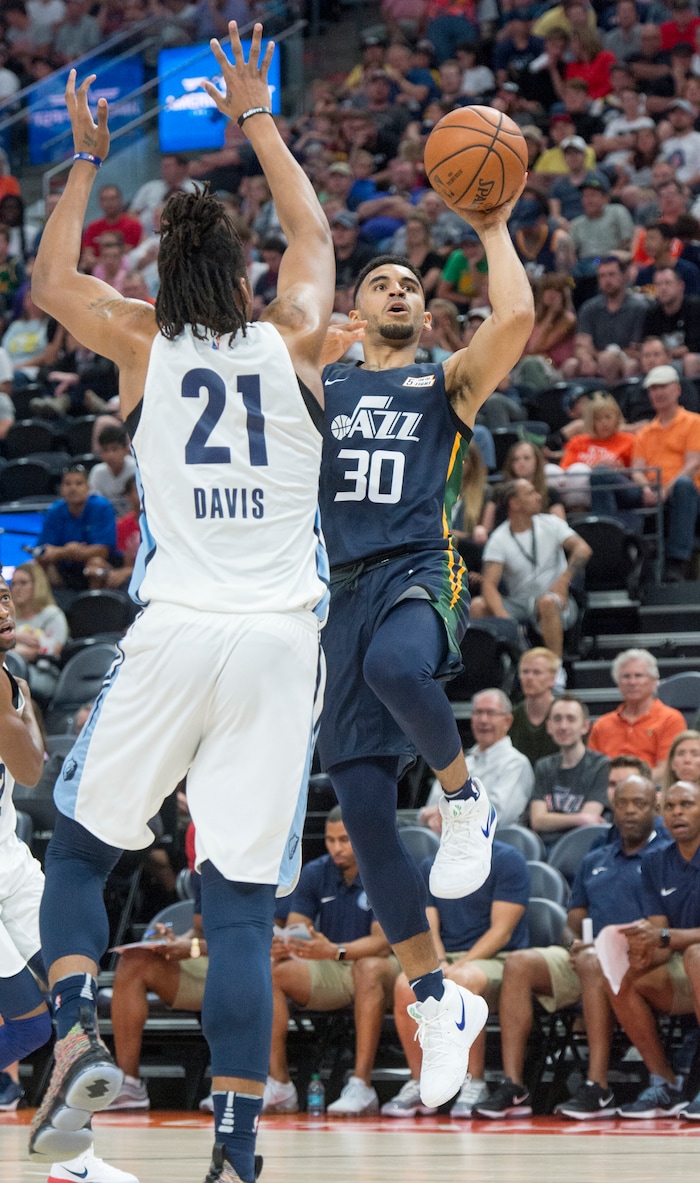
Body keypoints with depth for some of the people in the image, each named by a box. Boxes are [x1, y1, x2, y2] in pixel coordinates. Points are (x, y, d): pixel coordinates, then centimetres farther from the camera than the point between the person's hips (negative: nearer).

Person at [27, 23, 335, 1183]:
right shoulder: (294, 343, 8)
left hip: (176, 632, -1)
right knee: (242, 901, -1)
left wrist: (88, 160, 36)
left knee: (78, 849, 17)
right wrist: (256, 120, 39)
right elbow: (314, 233, 29)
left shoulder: (144, 343, 5)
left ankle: (78, 1036, -8)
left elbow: (52, 278, 26)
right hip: (283, 641, 1)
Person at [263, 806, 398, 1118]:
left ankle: (361, 1086, -40)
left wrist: (335, 951, -38)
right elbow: (294, 931, -3)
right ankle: (279, 1087, -23)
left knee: (368, 968, -40)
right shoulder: (314, 874, 2)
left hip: (378, 968, -4)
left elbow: (382, 942, -21)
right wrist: (282, 947, -29)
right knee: (268, 972, -22)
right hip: (327, 975, 4)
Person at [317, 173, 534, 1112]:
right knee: (364, 814, -3)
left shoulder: (448, 382, 14)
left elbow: (515, 318, -3)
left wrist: (493, 231, 5)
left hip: (418, 573, -3)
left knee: (397, 666, -42)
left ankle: (464, 796, -11)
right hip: (341, 590, 3)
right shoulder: (319, 381, 21)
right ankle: (439, 1001, 8)